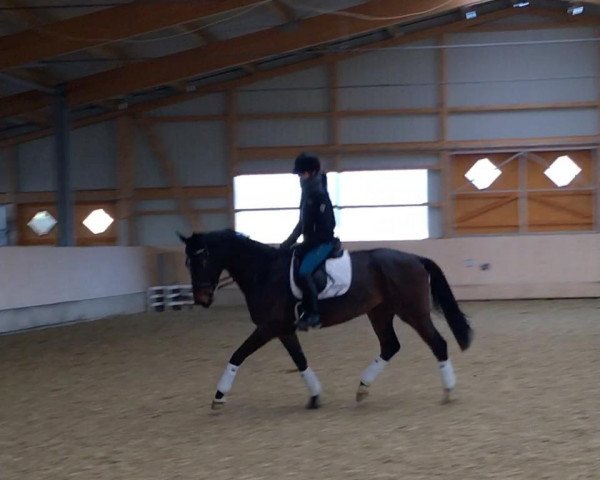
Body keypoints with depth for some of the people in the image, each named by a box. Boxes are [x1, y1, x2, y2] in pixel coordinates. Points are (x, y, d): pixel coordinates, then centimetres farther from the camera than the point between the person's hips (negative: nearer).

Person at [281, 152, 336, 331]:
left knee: (303, 272, -27)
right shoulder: (308, 195, 13)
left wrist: (303, 247, -20)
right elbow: (302, 224, 21)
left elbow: (323, 229, -19)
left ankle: (313, 315, -25)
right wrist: (288, 243, 13)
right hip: (312, 242, 10)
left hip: (323, 242, -10)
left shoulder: (319, 196, -15)